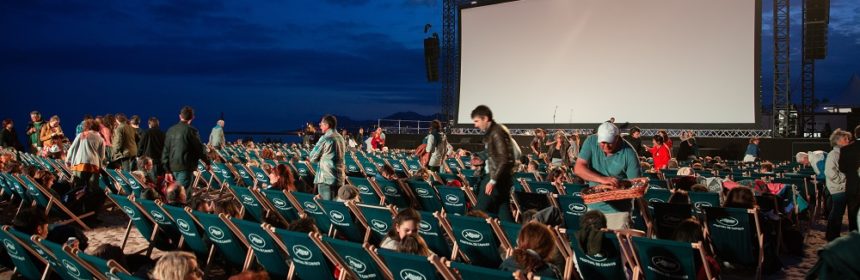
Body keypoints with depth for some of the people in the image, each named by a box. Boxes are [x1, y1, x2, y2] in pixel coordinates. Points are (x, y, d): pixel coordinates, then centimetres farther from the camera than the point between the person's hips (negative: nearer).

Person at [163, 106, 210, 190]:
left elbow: (166, 150, 10)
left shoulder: (170, 130, 8)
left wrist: (167, 170, 14)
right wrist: (207, 162, 10)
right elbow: (200, 148, -6)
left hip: (173, 167, 7)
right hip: (185, 167, -6)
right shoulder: (191, 130, -10)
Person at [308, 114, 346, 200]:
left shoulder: (325, 138, -11)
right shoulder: (340, 138, 10)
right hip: (339, 177, 7)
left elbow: (313, 157, -5)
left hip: (326, 177, -7)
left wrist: (310, 158, 15)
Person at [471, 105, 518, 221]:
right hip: (499, 176, 10)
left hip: (499, 178, -10)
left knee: (480, 210, -5)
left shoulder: (496, 133, -16)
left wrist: (493, 180, -26)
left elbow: (504, 159, -22)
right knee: (503, 211, 10)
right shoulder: (492, 131, 14)